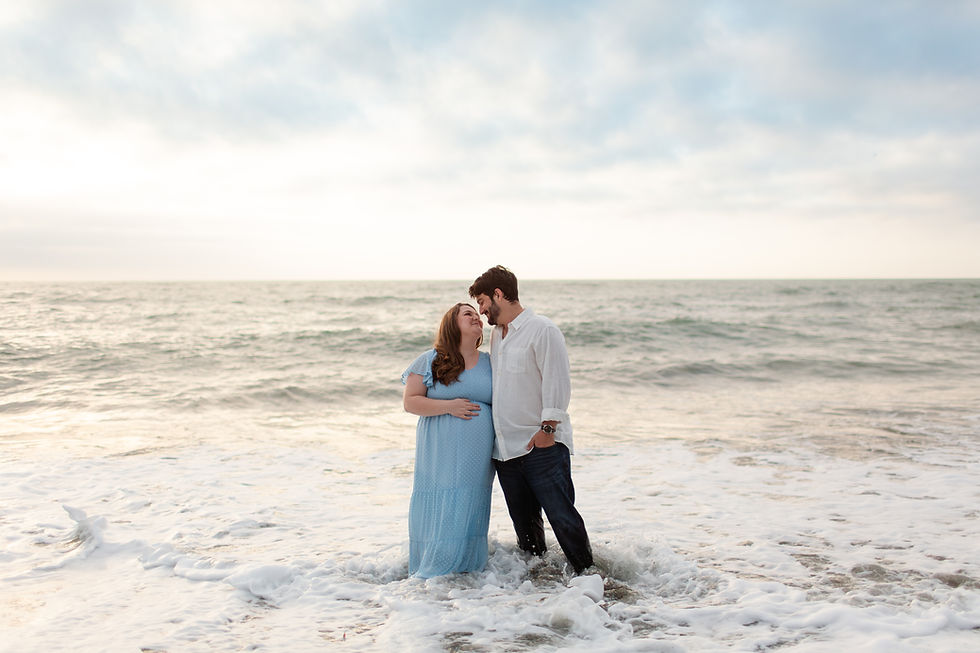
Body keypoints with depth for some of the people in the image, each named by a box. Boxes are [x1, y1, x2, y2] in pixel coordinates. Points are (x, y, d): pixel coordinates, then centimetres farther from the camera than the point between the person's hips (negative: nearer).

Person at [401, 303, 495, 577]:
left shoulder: (489, 364, 11)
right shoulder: (430, 361, 1)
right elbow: (410, 401, -3)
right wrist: (449, 406, -15)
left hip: (477, 458, 3)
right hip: (440, 454, -3)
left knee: (469, 510, 3)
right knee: (439, 509, -3)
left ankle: (465, 570, 17)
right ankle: (430, 573, 11)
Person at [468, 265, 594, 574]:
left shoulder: (542, 330, -9)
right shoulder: (496, 334, 16)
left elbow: (557, 381, -13)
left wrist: (548, 428, -15)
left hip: (542, 446, -7)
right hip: (505, 447, 8)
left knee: (562, 517, -5)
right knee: (524, 522, 13)